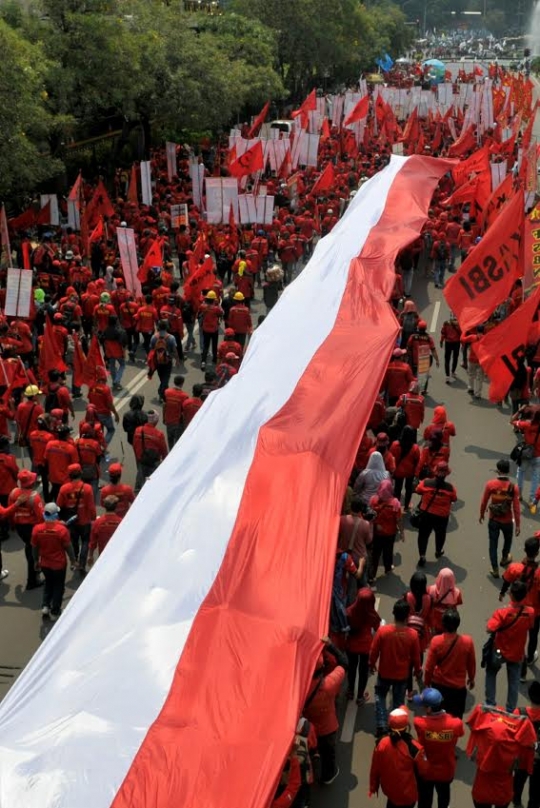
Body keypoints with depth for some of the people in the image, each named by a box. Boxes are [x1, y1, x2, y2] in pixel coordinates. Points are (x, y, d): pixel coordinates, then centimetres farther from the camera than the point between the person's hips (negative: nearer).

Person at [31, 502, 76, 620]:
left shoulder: (37, 529, -14)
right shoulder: (62, 529, -23)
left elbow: (34, 547, -2)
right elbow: (68, 547, -13)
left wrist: (36, 561, 15)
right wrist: (73, 560, 3)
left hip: (44, 564, 3)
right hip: (59, 564, -3)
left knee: (48, 583, 28)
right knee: (58, 587, 17)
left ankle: (46, 606, 18)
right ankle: (55, 612, 24)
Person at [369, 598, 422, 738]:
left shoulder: (382, 631, -22)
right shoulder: (413, 634, -20)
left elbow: (374, 651, -10)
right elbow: (416, 657, -7)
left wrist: (372, 664, 9)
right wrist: (418, 671, 12)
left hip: (384, 673, 0)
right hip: (402, 674, 0)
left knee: (380, 696, 24)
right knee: (398, 701, 19)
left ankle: (381, 726, 16)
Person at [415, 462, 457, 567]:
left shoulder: (426, 483, -16)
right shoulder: (450, 487, -18)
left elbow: (418, 491, 1)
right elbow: (454, 499, -3)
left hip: (426, 514, 0)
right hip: (442, 516, 0)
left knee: (423, 534, 12)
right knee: (440, 534, 26)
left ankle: (422, 556, 3)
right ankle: (438, 551, 45)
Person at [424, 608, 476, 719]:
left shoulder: (436, 641, -20)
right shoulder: (468, 641, -18)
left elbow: (429, 666, -11)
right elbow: (471, 664, -3)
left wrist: (427, 681, 7)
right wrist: (471, 678, 16)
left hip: (439, 685, 0)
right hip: (459, 686, 0)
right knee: (456, 718, 16)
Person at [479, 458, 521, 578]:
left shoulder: (490, 484, -18)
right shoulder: (514, 488, -20)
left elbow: (484, 502, -7)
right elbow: (516, 508, -15)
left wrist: (481, 515, 11)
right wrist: (518, 524, -4)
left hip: (493, 520, 0)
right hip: (507, 521, 0)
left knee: (493, 544, 15)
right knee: (508, 540, 29)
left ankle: (495, 570, 20)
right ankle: (504, 558, 53)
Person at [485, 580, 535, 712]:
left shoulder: (502, 612, -30)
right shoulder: (530, 612, -18)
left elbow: (490, 629, -33)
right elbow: (530, 627, 0)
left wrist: (496, 617, -15)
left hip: (500, 651, -2)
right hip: (517, 653, 2)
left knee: (491, 674, 24)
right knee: (514, 682, 17)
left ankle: (490, 704, 25)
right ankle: (510, 711, 27)